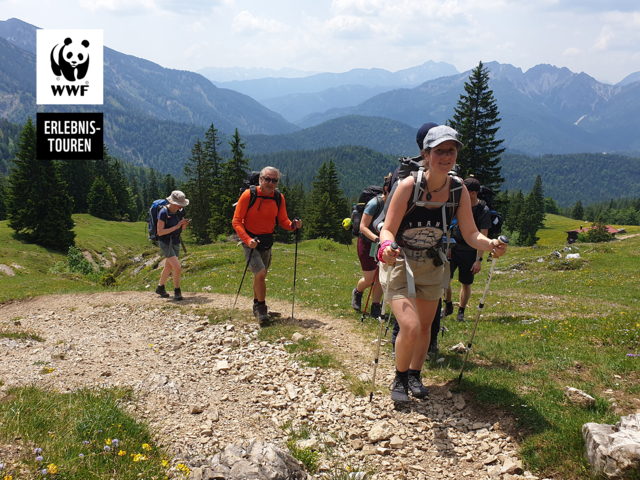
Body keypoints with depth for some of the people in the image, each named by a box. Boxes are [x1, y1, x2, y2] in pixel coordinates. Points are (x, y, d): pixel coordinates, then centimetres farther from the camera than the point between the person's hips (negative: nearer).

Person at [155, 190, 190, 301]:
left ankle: (160, 287, 40)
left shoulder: (180, 211, 0)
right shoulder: (163, 212, -20)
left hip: (176, 242, 7)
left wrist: (184, 224, -11)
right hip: (165, 242, -7)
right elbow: (160, 232, -20)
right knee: (177, 268, -16)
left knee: (168, 267, 19)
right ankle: (177, 291, 1)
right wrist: (175, 227, -26)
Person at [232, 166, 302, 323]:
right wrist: (247, 239, -26)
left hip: (267, 242, 5)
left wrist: (293, 225, -19)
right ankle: (261, 307, -2)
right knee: (261, 273, -19)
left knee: (260, 275, 16)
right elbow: (236, 221, -13)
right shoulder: (248, 195, -15)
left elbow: (282, 220, 4)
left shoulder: (279, 198, -2)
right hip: (251, 241, -4)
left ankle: (256, 306, 36)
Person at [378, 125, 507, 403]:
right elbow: (388, 229, -18)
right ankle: (400, 379, 9)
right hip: (401, 264, -4)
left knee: (425, 326, 16)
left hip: (432, 266, 5)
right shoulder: (409, 186, -21)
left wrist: (490, 245, -25)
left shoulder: (459, 190, -9)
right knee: (410, 327, -18)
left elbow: (470, 234, -4)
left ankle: (415, 375, 40)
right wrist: (387, 246, -40)